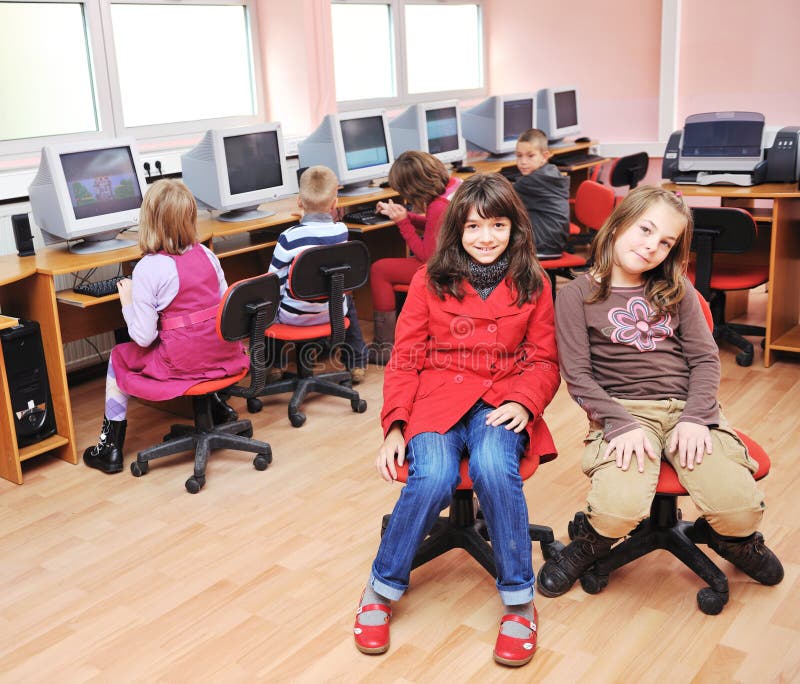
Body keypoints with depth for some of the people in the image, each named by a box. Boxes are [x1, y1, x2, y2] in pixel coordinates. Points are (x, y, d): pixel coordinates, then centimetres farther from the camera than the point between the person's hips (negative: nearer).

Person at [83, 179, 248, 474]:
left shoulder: (148, 269, -16)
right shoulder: (206, 254, 0)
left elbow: (143, 337, -15)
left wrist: (127, 302, 0)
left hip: (181, 362, -5)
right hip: (223, 353, 5)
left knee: (119, 358, 20)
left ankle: (110, 446, 27)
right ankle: (217, 407, 41)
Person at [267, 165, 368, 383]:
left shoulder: (289, 238, -20)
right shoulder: (341, 231, -10)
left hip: (294, 316, -3)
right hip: (332, 312, 3)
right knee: (347, 300, 35)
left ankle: (273, 364, 31)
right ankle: (356, 361, 35)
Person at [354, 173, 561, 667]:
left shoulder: (533, 284, 8)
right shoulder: (429, 281, 5)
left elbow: (544, 361, 9)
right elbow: (405, 361, 5)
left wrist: (523, 403, -12)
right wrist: (395, 427, -9)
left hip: (501, 401, 0)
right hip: (437, 396, 0)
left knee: (494, 467, -34)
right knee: (433, 477, -31)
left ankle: (519, 598, -14)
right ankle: (383, 589, -6)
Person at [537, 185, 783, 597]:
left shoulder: (676, 291, 14)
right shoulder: (577, 295, 3)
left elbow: (705, 358, 7)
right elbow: (577, 375, -3)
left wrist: (695, 418, -10)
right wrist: (622, 425, -17)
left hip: (687, 407, 3)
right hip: (621, 410, -3)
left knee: (739, 507, -20)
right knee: (621, 508, -30)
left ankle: (734, 540, 18)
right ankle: (589, 543, 7)